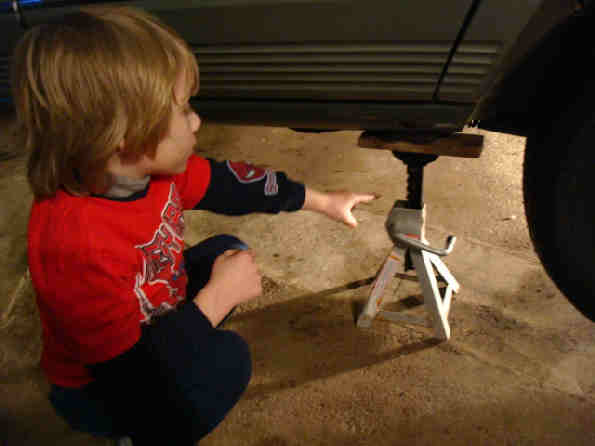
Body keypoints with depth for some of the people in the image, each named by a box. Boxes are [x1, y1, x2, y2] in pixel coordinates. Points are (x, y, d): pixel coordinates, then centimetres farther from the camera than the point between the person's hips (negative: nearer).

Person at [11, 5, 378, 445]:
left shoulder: (147, 165, -17)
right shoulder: (74, 244, -40)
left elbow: (225, 183, -4)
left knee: (227, 250, 6)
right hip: (99, 390, -7)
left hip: (149, 328, 7)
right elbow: (130, 369, -34)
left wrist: (324, 201, 4)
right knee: (225, 360, -27)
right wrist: (219, 297, -27)